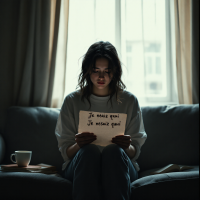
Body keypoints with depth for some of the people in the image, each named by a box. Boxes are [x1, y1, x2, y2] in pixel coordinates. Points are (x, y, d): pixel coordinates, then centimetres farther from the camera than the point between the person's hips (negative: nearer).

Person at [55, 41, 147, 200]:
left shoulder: (129, 101, 7)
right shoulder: (72, 101, 6)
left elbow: (135, 152, 6)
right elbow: (65, 152, 4)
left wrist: (127, 147, -19)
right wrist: (78, 145, -20)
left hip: (118, 166, 0)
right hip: (80, 165, 0)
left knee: (113, 150, -34)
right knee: (89, 150, -34)